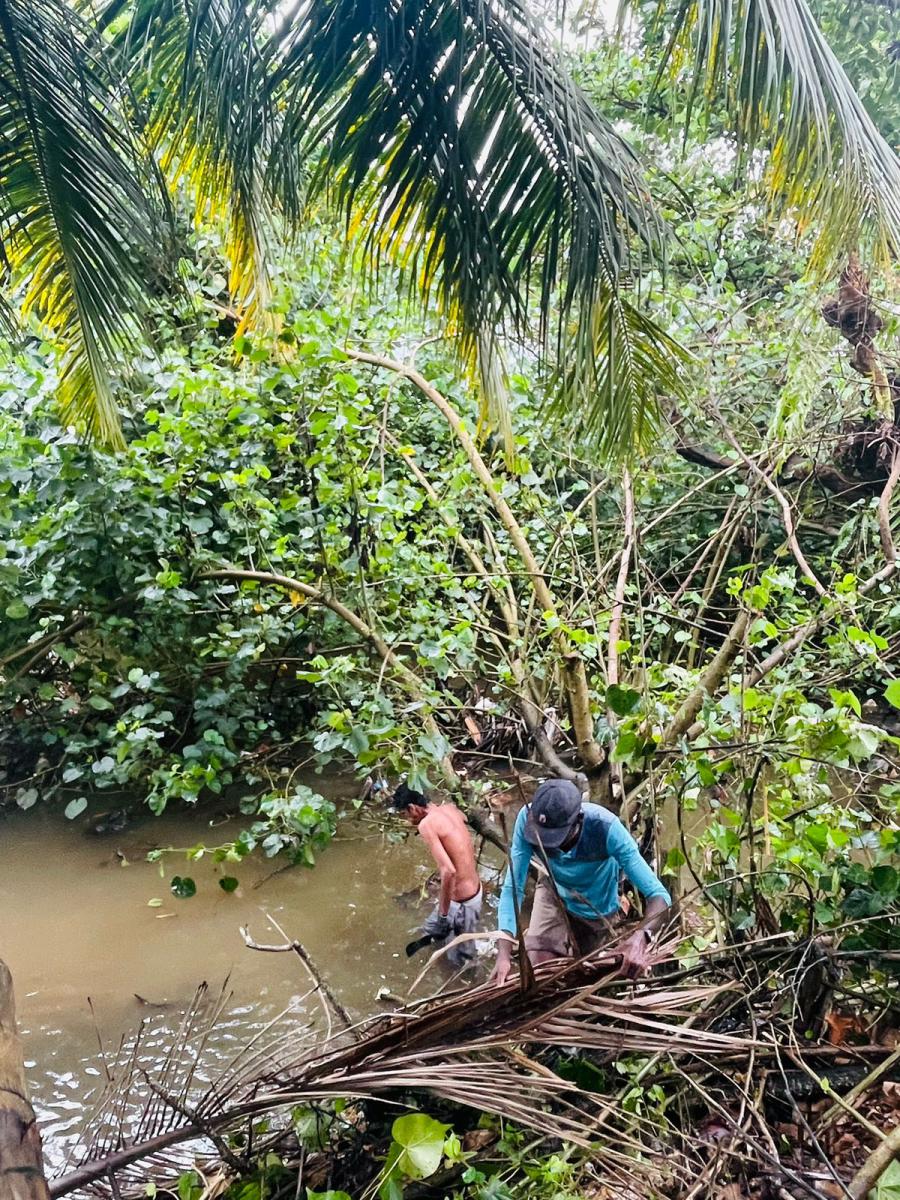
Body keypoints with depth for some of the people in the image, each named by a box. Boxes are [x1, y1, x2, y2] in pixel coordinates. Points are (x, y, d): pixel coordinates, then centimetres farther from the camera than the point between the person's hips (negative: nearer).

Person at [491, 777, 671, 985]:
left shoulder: (605, 828, -40)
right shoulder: (528, 819, -34)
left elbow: (658, 895, -39)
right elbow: (513, 888, -30)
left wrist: (640, 937, -58)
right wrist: (504, 953, -41)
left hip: (595, 909, -1)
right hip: (554, 894, 1)